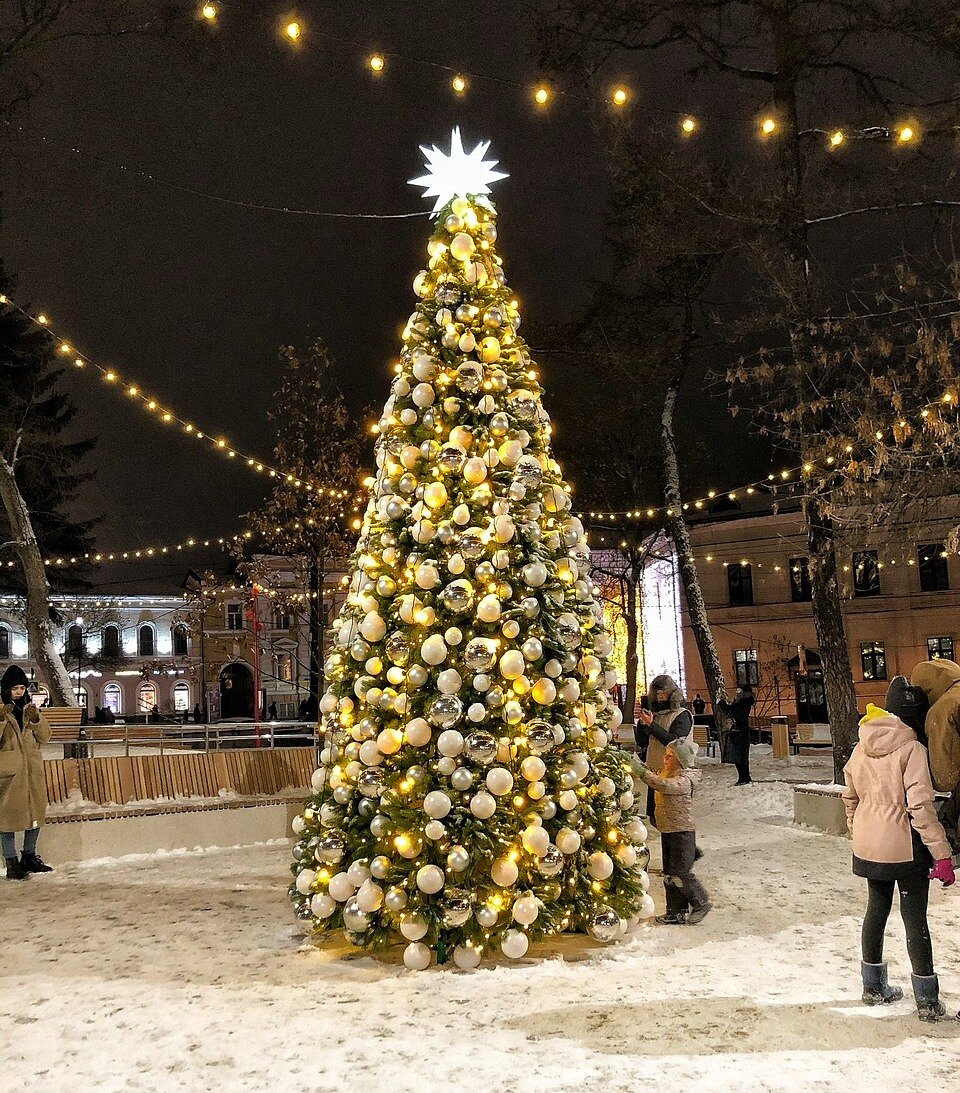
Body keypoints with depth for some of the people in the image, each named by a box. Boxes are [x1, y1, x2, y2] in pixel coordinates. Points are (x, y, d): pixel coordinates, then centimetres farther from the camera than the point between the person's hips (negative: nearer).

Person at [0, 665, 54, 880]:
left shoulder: (30, 708, 11)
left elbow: (45, 737, 5)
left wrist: (36, 719, -12)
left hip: (33, 769, 5)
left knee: (36, 812, 12)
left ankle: (29, 857, 26)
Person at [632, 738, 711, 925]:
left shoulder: (685, 780, -19)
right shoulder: (667, 773, 9)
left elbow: (664, 785, -35)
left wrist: (642, 771, -39)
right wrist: (640, 766, 4)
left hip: (682, 832, -9)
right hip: (667, 831, 9)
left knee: (680, 873, -5)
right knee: (669, 874, 11)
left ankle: (701, 903, 14)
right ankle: (677, 912, 19)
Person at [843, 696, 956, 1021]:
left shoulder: (861, 749, 5)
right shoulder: (911, 748, -17)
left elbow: (850, 796, 12)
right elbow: (920, 804, -21)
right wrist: (942, 854, -18)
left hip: (869, 847, 6)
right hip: (906, 847, -6)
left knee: (876, 910, 18)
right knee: (915, 918, 4)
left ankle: (873, 986, 29)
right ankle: (927, 1001, 13)